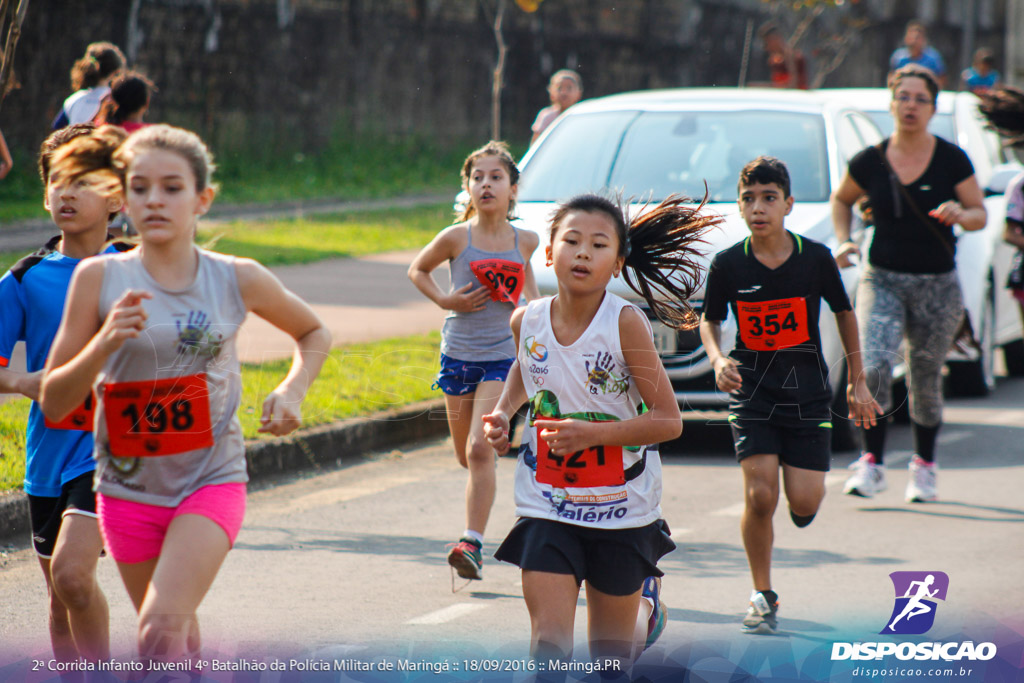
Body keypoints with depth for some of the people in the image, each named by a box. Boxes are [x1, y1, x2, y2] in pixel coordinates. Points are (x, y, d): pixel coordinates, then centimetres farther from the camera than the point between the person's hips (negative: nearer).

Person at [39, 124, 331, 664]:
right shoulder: (100, 279, -7)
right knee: (181, 639, 16)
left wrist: (292, 390, -2)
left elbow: (313, 332, 17)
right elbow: (53, 403, -6)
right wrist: (106, 343, -23)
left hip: (212, 482, -2)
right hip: (130, 490, 2)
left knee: (162, 628, -22)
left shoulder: (238, 279, -4)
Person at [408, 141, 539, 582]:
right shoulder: (456, 238, -6)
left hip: (503, 356, -1)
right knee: (465, 456, 11)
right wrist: (444, 300, -5)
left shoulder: (524, 241, -1)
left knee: (480, 450, -17)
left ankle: (472, 543, -18)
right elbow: (417, 270, 10)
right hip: (458, 354, 1)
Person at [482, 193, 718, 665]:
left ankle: (648, 595, 49)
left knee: (611, 650, 16)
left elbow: (668, 421, -17)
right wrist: (502, 412, 3)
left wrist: (592, 433, -27)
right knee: (549, 645, -12)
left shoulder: (625, 324, -18)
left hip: (621, 508, -2)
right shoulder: (527, 320, -5)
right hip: (547, 507, 2)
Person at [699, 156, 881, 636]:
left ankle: (808, 480, 34)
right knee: (759, 495, -13)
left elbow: (844, 313, 8)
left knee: (803, 502, -7)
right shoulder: (728, 265, -7)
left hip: (807, 392, 0)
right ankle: (762, 595, 6)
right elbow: (709, 320, 9)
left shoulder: (816, 258, -7)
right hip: (751, 391, 0)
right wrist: (717, 359, -12)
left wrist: (857, 382, 11)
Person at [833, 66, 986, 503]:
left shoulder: (951, 160, -4)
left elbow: (980, 215, 2)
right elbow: (841, 200, 17)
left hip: (937, 286, 0)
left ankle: (924, 466, 30)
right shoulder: (869, 162, -1)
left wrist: (961, 215, -20)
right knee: (873, 366, -21)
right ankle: (872, 464, -11)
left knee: (926, 381, 9)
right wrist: (843, 241, 1)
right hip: (881, 280, 0)